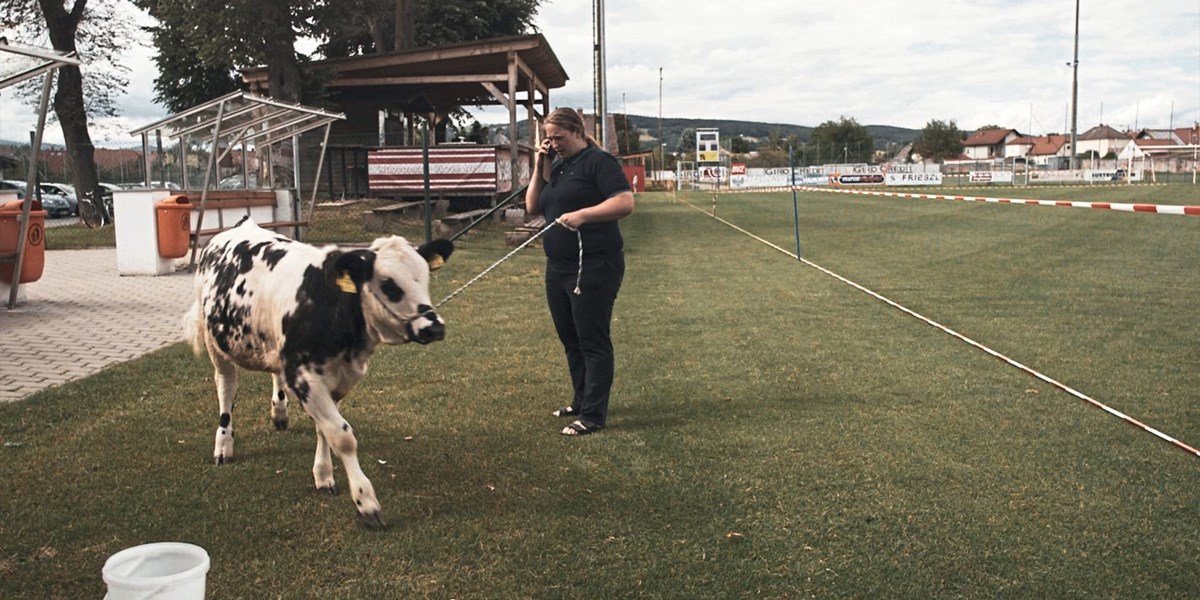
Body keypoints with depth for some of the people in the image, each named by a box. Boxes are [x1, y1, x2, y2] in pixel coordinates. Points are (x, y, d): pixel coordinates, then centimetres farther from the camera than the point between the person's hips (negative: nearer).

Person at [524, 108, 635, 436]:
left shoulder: (598, 161, -8)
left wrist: (582, 215, -28)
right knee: (570, 339, 16)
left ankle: (593, 416, 1)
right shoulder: (557, 168, 16)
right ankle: (581, 402, 30)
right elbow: (532, 207, 13)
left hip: (594, 267, -9)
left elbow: (625, 203, -19)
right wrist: (539, 168, 3)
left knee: (592, 341, -4)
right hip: (558, 267, 9)